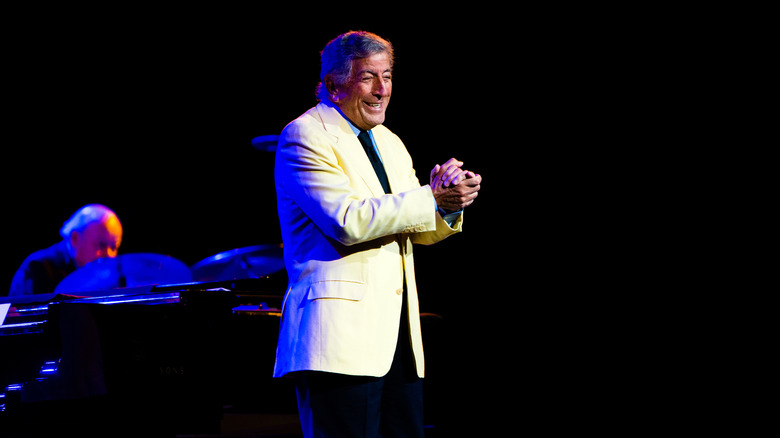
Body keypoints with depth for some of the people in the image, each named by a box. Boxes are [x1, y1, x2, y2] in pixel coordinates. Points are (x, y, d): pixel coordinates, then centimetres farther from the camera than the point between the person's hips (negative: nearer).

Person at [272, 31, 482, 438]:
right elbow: (347, 221, -18)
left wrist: (451, 201, -4)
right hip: (341, 333, -8)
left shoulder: (390, 143, 22)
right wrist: (431, 197, -15)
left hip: (399, 333, 8)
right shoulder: (304, 136, -5)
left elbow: (422, 230, 19)